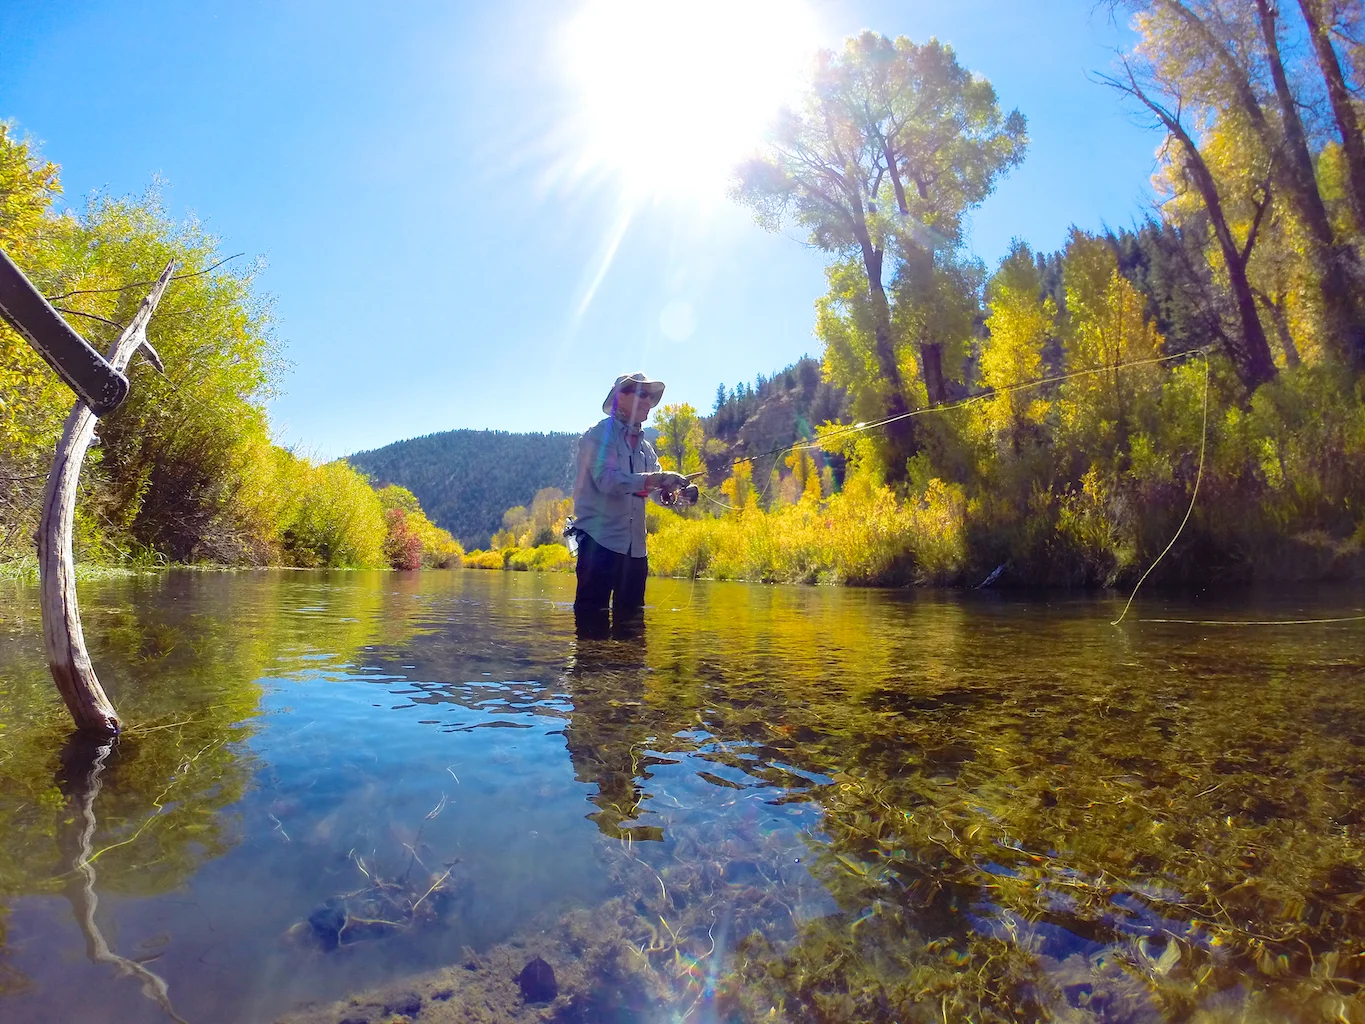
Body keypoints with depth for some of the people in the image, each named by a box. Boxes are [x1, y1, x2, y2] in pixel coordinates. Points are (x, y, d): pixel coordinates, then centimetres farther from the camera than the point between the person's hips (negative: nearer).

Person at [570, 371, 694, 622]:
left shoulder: (645, 447, 18)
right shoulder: (600, 435, -3)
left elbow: (660, 492, 11)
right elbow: (606, 479, -21)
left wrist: (680, 495, -12)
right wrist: (653, 479, -31)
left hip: (635, 545, 7)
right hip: (600, 540, -7)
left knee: (631, 615, 11)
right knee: (593, 618, -8)